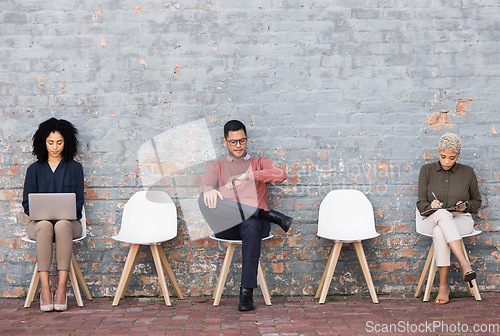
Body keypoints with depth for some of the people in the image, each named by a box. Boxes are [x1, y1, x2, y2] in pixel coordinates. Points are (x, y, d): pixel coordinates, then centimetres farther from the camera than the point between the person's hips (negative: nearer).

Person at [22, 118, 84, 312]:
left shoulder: (75, 168, 11)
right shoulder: (34, 169, 13)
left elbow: (78, 201, 6)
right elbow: (27, 203, 10)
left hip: (69, 221, 0)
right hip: (39, 221, 1)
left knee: (62, 226, -37)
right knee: (44, 226, -37)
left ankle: (62, 289, -40)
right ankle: (44, 289, -40)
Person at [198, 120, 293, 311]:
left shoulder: (259, 163, 24)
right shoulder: (216, 166, 26)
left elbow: (280, 175, -1)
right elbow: (205, 184, 2)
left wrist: (246, 176, -14)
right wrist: (209, 189, -26)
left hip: (255, 222, -1)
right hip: (225, 226, 1)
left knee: (251, 227, -40)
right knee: (205, 200, -32)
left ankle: (247, 292, -39)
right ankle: (268, 214, -32)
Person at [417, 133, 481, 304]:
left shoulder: (467, 172, 9)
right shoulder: (427, 170, 8)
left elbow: (476, 201, 18)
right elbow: (421, 203, 6)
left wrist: (465, 206, -6)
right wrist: (431, 205, -18)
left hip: (461, 221, 0)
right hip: (432, 220, 0)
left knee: (439, 232, -38)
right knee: (443, 214, -40)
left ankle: (443, 286, -35)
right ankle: (464, 264, -45)